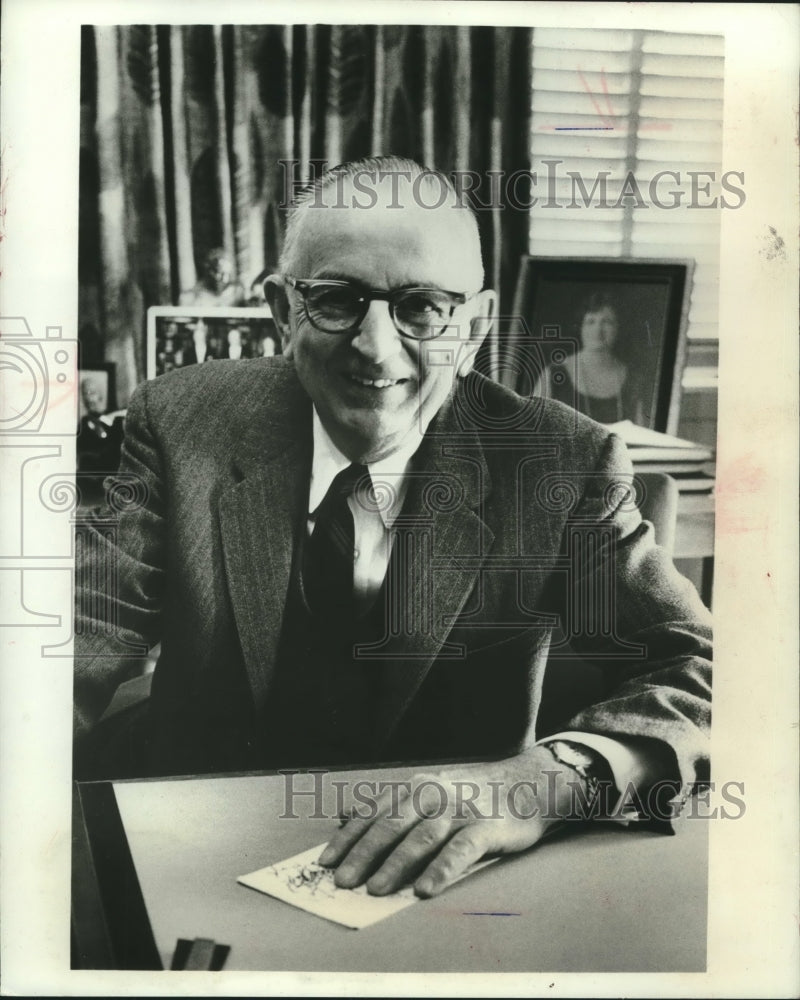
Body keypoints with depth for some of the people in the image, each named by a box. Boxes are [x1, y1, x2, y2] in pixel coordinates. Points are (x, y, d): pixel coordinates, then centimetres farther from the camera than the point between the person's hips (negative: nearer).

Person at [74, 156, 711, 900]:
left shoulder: (562, 464, -9)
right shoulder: (182, 425, -8)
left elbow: (701, 669, -12)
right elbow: (72, 654, -11)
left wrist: (548, 778, -32)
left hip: (445, 881, 1)